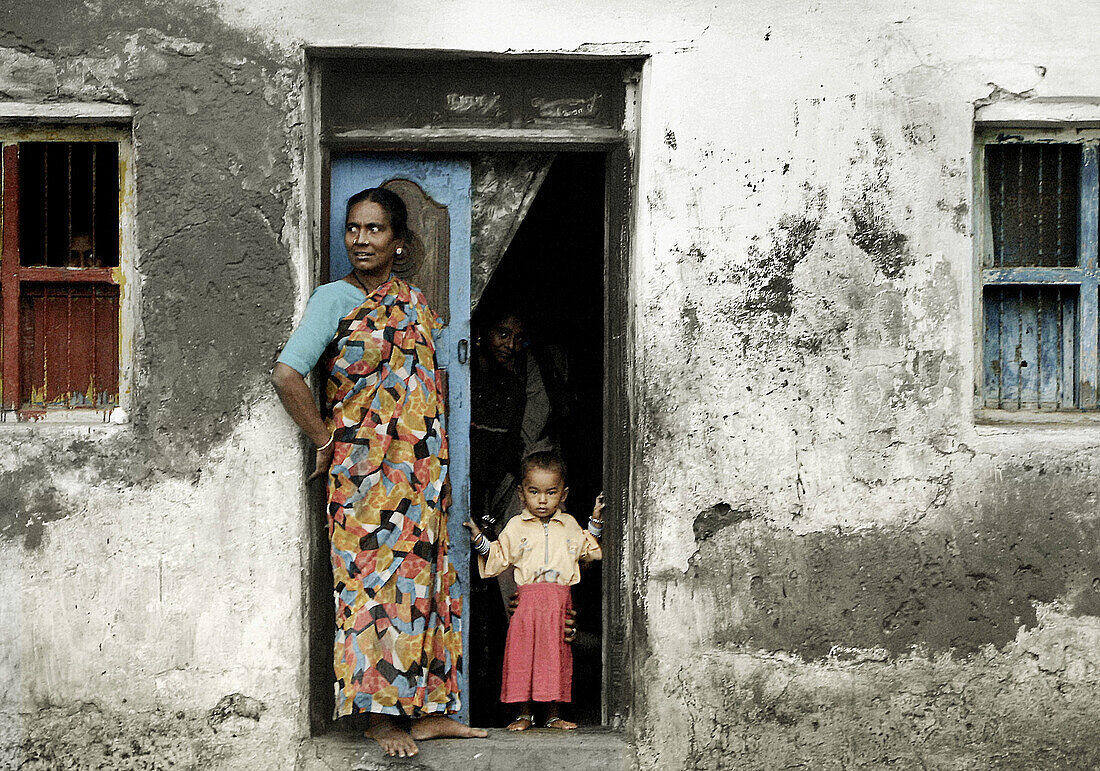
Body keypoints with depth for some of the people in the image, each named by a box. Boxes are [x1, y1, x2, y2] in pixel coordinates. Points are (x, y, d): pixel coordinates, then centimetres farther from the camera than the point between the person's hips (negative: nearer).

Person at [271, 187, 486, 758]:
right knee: (374, 578, -5)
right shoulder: (336, 299, -6)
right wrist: (325, 442, -11)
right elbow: (287, 374, -18)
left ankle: (427, 710, 15)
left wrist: (434, 466, 15)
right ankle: (378, 714, 3)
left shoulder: (413, 303, 13)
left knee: (421, 576, 8)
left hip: (418, 470, 6)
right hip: (365, 470, -6)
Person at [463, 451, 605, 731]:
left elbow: (587, 552, 23)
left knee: (557, 655, 2)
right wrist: (480, 540, -7)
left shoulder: (570, 525, 13)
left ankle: (554, 714, 12)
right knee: (522, 653, -3)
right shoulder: (516, 526, 7)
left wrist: (596, 524, 14)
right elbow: (498, 559, 6)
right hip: (527, 599, -1)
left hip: (560, 601, 1)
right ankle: (525, 713, 8)